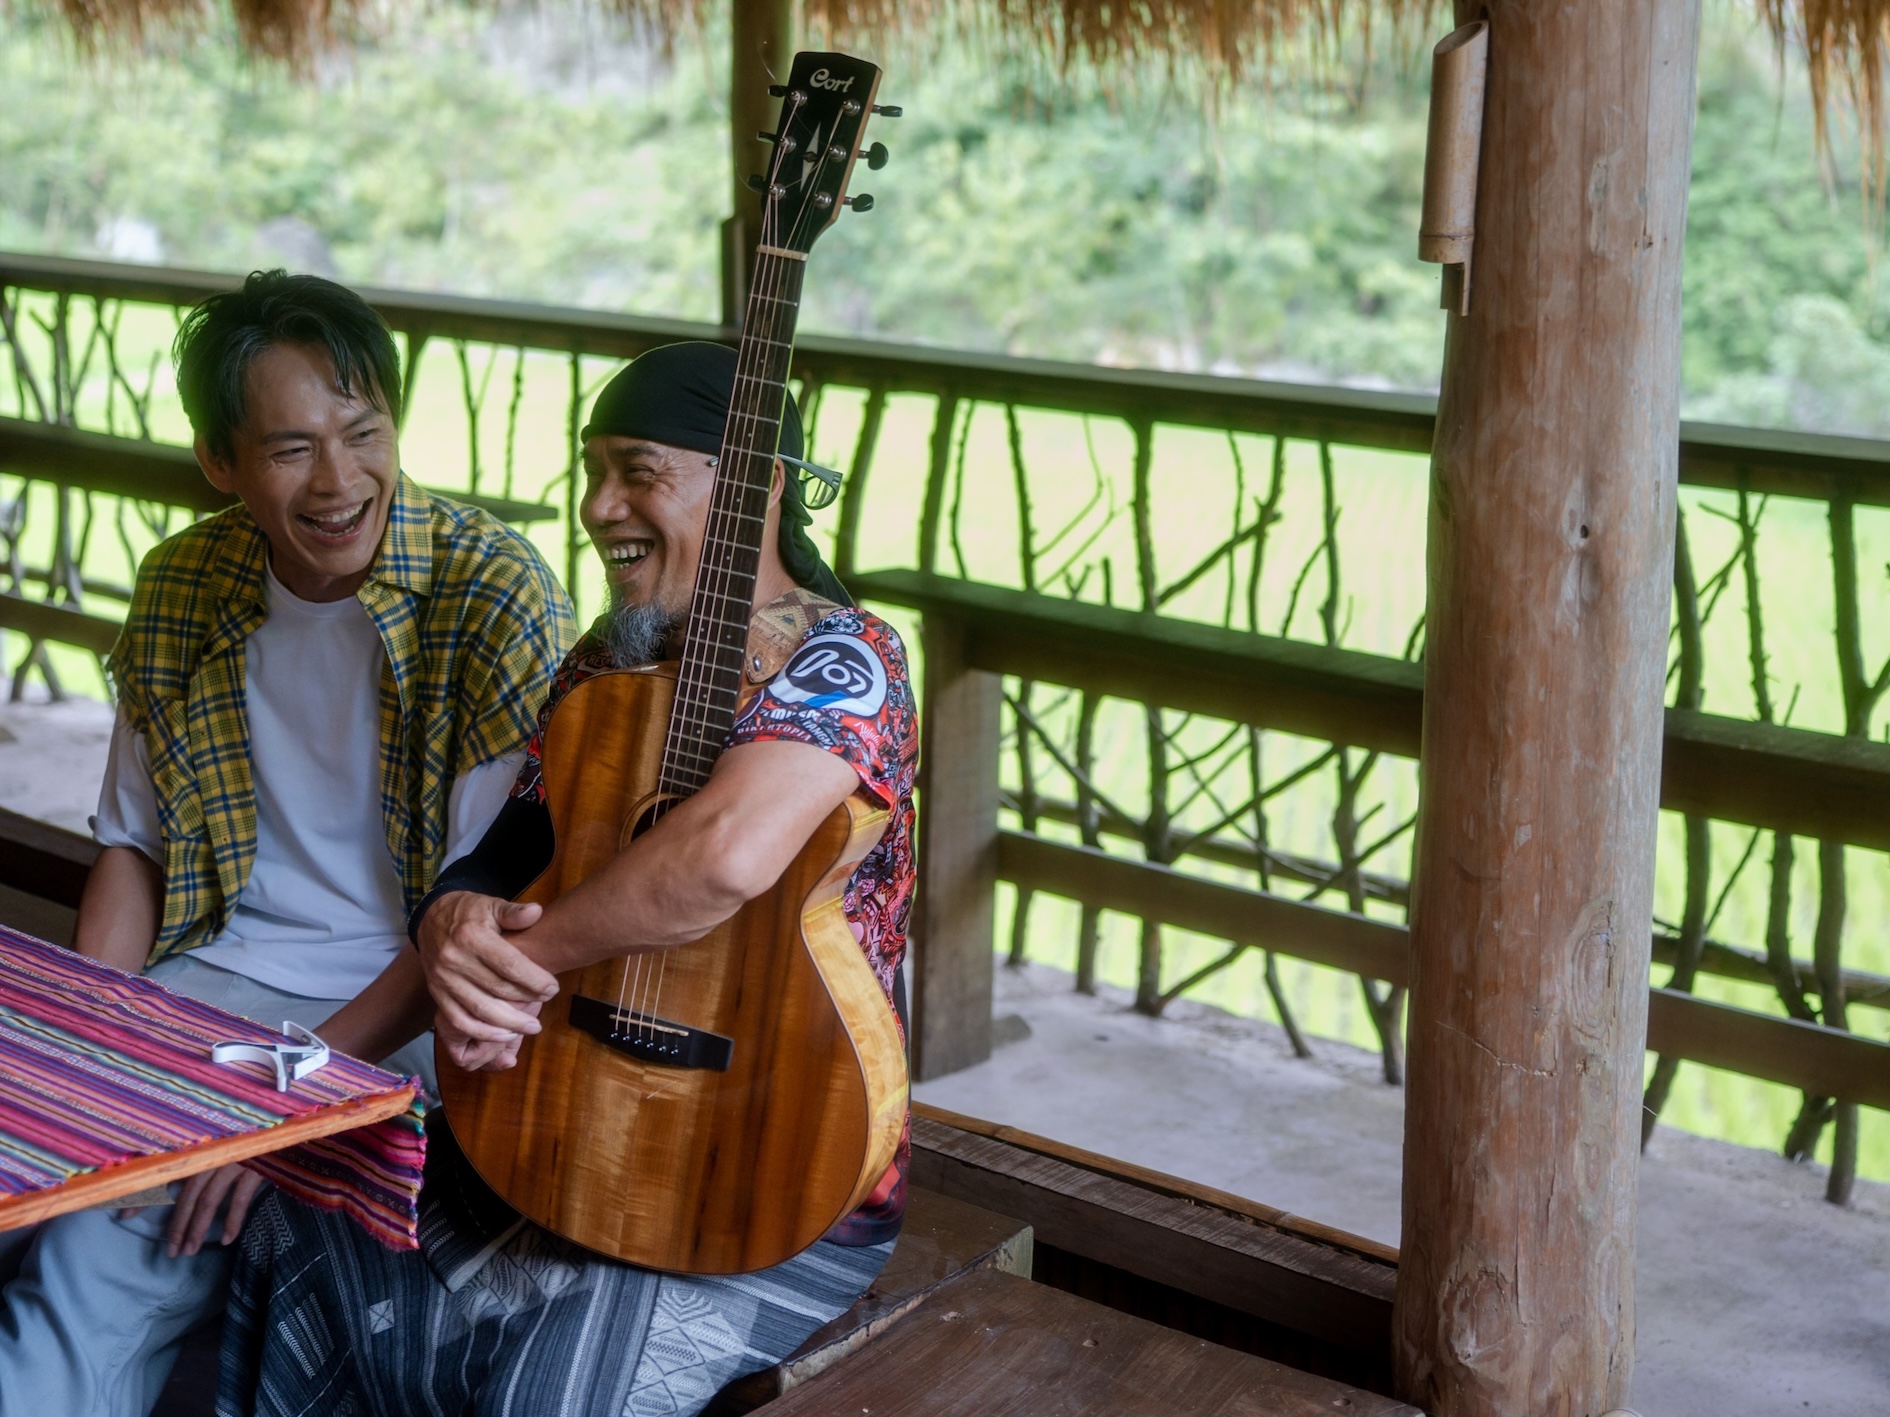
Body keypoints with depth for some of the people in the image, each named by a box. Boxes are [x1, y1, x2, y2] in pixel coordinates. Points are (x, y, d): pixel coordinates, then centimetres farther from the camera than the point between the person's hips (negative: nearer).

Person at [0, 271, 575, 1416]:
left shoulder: (496, 594, -12)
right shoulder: (182, 589, 5)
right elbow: (135, 846, 14)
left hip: (396, 1023, -5)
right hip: (199, 986, 5)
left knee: (105, 1257, -26)